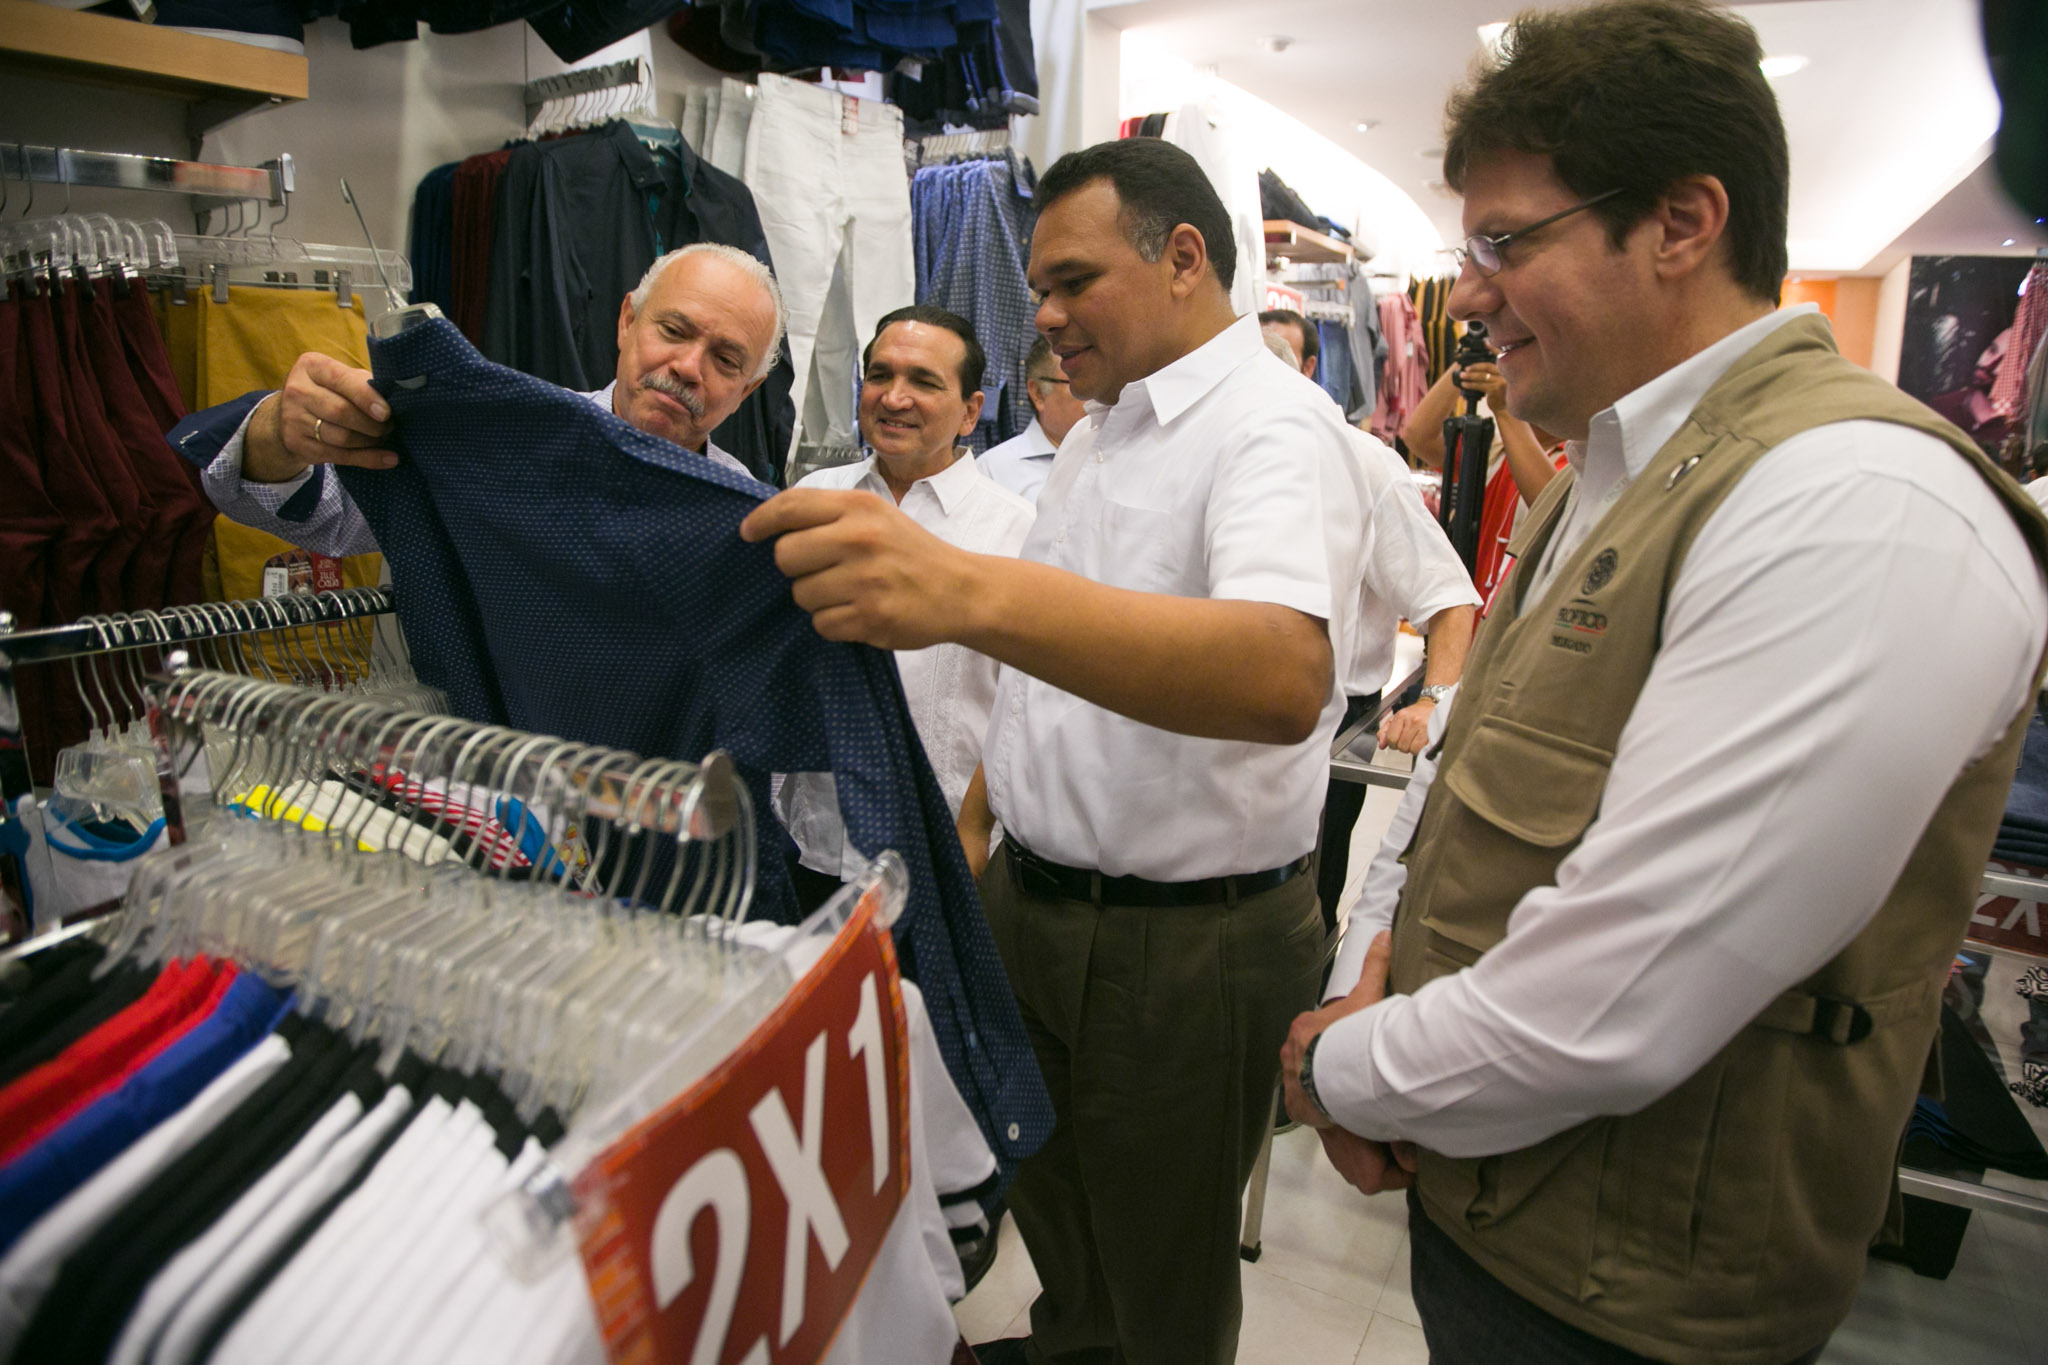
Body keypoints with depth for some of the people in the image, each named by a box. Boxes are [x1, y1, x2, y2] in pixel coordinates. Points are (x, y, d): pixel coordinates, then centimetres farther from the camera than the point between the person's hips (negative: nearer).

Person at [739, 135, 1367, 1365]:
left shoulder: (1276, 425, -19)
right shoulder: (1098, 430, 10)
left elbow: (1285, 677, -41)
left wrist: (971, 591, -53)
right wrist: (977, 815, 16)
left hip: (1188, 940, -7)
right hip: (1029, 903, 8)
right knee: (1049, 1209, 27)